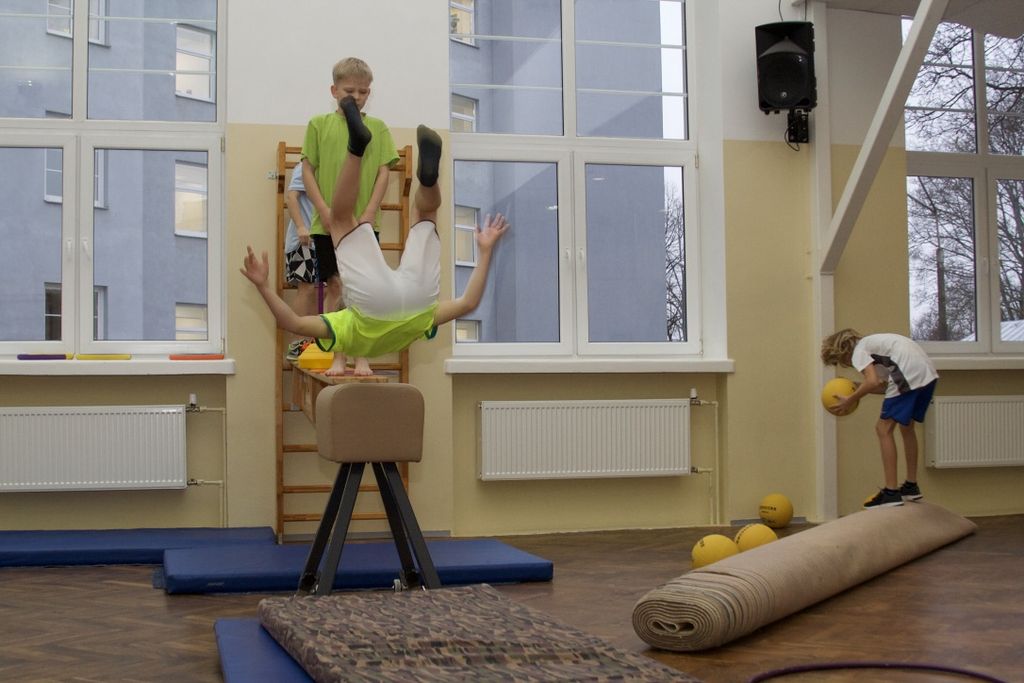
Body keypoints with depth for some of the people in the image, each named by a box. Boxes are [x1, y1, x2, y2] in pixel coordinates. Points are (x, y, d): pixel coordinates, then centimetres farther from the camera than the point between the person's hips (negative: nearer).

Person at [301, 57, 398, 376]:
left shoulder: (378, 128, 6)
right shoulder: (319, 124, 4)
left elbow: (384, 172, 2)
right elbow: (307, 170, 2)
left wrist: (370, 212, -8)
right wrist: (325, 211, -7)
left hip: (364, 222, 0)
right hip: (328, 223, 0)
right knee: (336, 287, 3)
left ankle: (362, 357, 8)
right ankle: (338, 357, 10)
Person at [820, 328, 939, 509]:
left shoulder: (858, 351, 2)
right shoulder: (871, 345, 29)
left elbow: (873, 382, -15)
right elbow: (885, 385, 21)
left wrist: (850, 400, -5)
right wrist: (859, 389, 14)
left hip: (909, 375, -10)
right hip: (928, 373, 10)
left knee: (883, 429, -2)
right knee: (906, 426, 24)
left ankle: (891, 493, -5)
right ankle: (911, 487, 30)